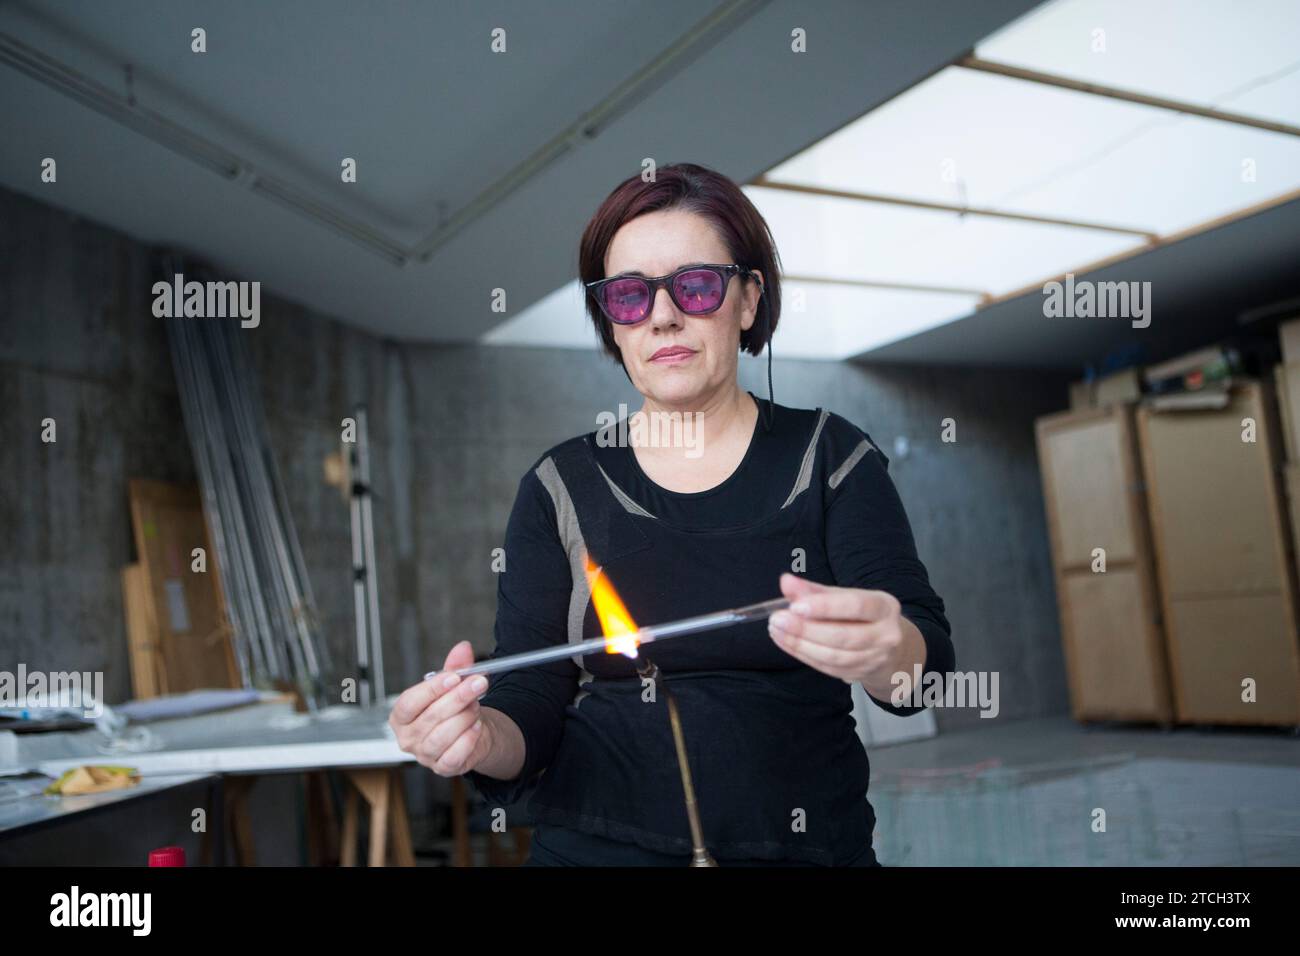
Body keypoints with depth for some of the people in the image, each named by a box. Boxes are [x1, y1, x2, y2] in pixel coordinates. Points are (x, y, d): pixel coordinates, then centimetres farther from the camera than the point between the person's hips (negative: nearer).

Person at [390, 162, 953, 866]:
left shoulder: (831, 456, 5)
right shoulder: (561, 485, 7)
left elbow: (929, 668, -5)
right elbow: (532, 700, 3)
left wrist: (881, 650, -27)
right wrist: (482, 739, -18)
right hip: (595, 846, 1)